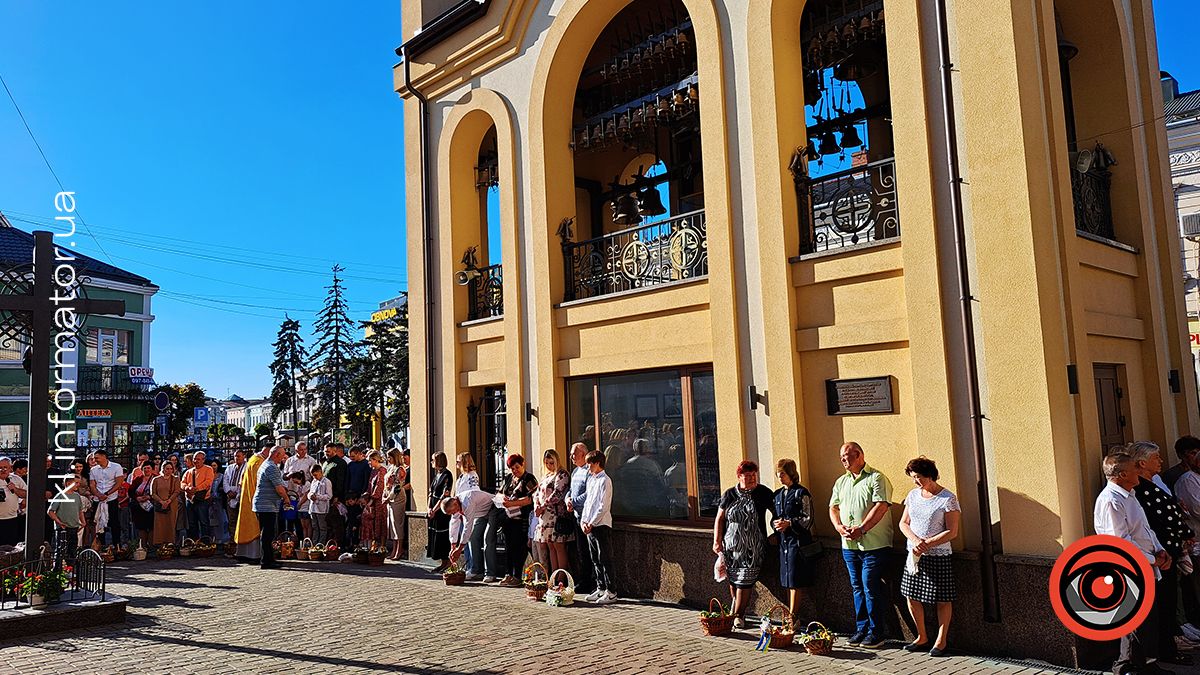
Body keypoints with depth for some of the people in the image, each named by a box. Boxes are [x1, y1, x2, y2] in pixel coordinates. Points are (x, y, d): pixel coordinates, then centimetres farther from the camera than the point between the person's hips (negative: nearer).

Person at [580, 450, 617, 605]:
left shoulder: (605, 480, -11)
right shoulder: (591, 479, 15)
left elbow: (603, 506, -16)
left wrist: (592, 523, -15)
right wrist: (583, 521, 5)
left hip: (602, 525, -8)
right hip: (589, 526, 8)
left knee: (605, 560, -5)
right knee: (596, 560, 13)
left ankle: (611, 592, -1)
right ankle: (601, 589, 21)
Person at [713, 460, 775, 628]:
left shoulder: (763, 493, 0)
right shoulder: (730, 494, 4)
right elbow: (719, 519, 6)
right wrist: (717, 541, 0)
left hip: (754, 547, -2)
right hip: (731, 545, 2)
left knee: (745, 581, -4)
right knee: (733, 580, 8)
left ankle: (738, 616, 6)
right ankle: (734, 612, 23)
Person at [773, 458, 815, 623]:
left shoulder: (801, 493, -7)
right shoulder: (777, 494, 14)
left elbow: (807, 519, -10)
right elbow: (774, 518, 18)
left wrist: (789, 523, -19)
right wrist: (776, 523, -3)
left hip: (798, 540, -7)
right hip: (783, 541, 7)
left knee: (795, 580, -5)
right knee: (787, 581, 10)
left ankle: (793, 617, 1)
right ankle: (790, 616, 16)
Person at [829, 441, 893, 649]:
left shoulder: (876, 478, -6)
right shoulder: (841, 482, 16)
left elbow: (881, 506, -16)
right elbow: (833, 507, 15)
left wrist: (861, 529, -21)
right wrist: (839, 526, -5)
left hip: (873, 545, -6)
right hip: (849, 545, 7)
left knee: (871, 588, -5)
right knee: (857, 587, 12)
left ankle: (876, 632, 5)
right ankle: (862, 628, 21)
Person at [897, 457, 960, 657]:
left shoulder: (948, 499, -10)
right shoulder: (913, 495, 8)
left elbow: (952, 532, -14)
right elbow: (903, 523, 9)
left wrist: (927, 543, -20)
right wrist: (915, 540, -10)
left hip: (938, 556, -6)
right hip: (914, 556, 6)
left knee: (942, 599, 3)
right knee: (911, 596, 9)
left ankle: (941, 641, 17)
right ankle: (922, 637, 24)